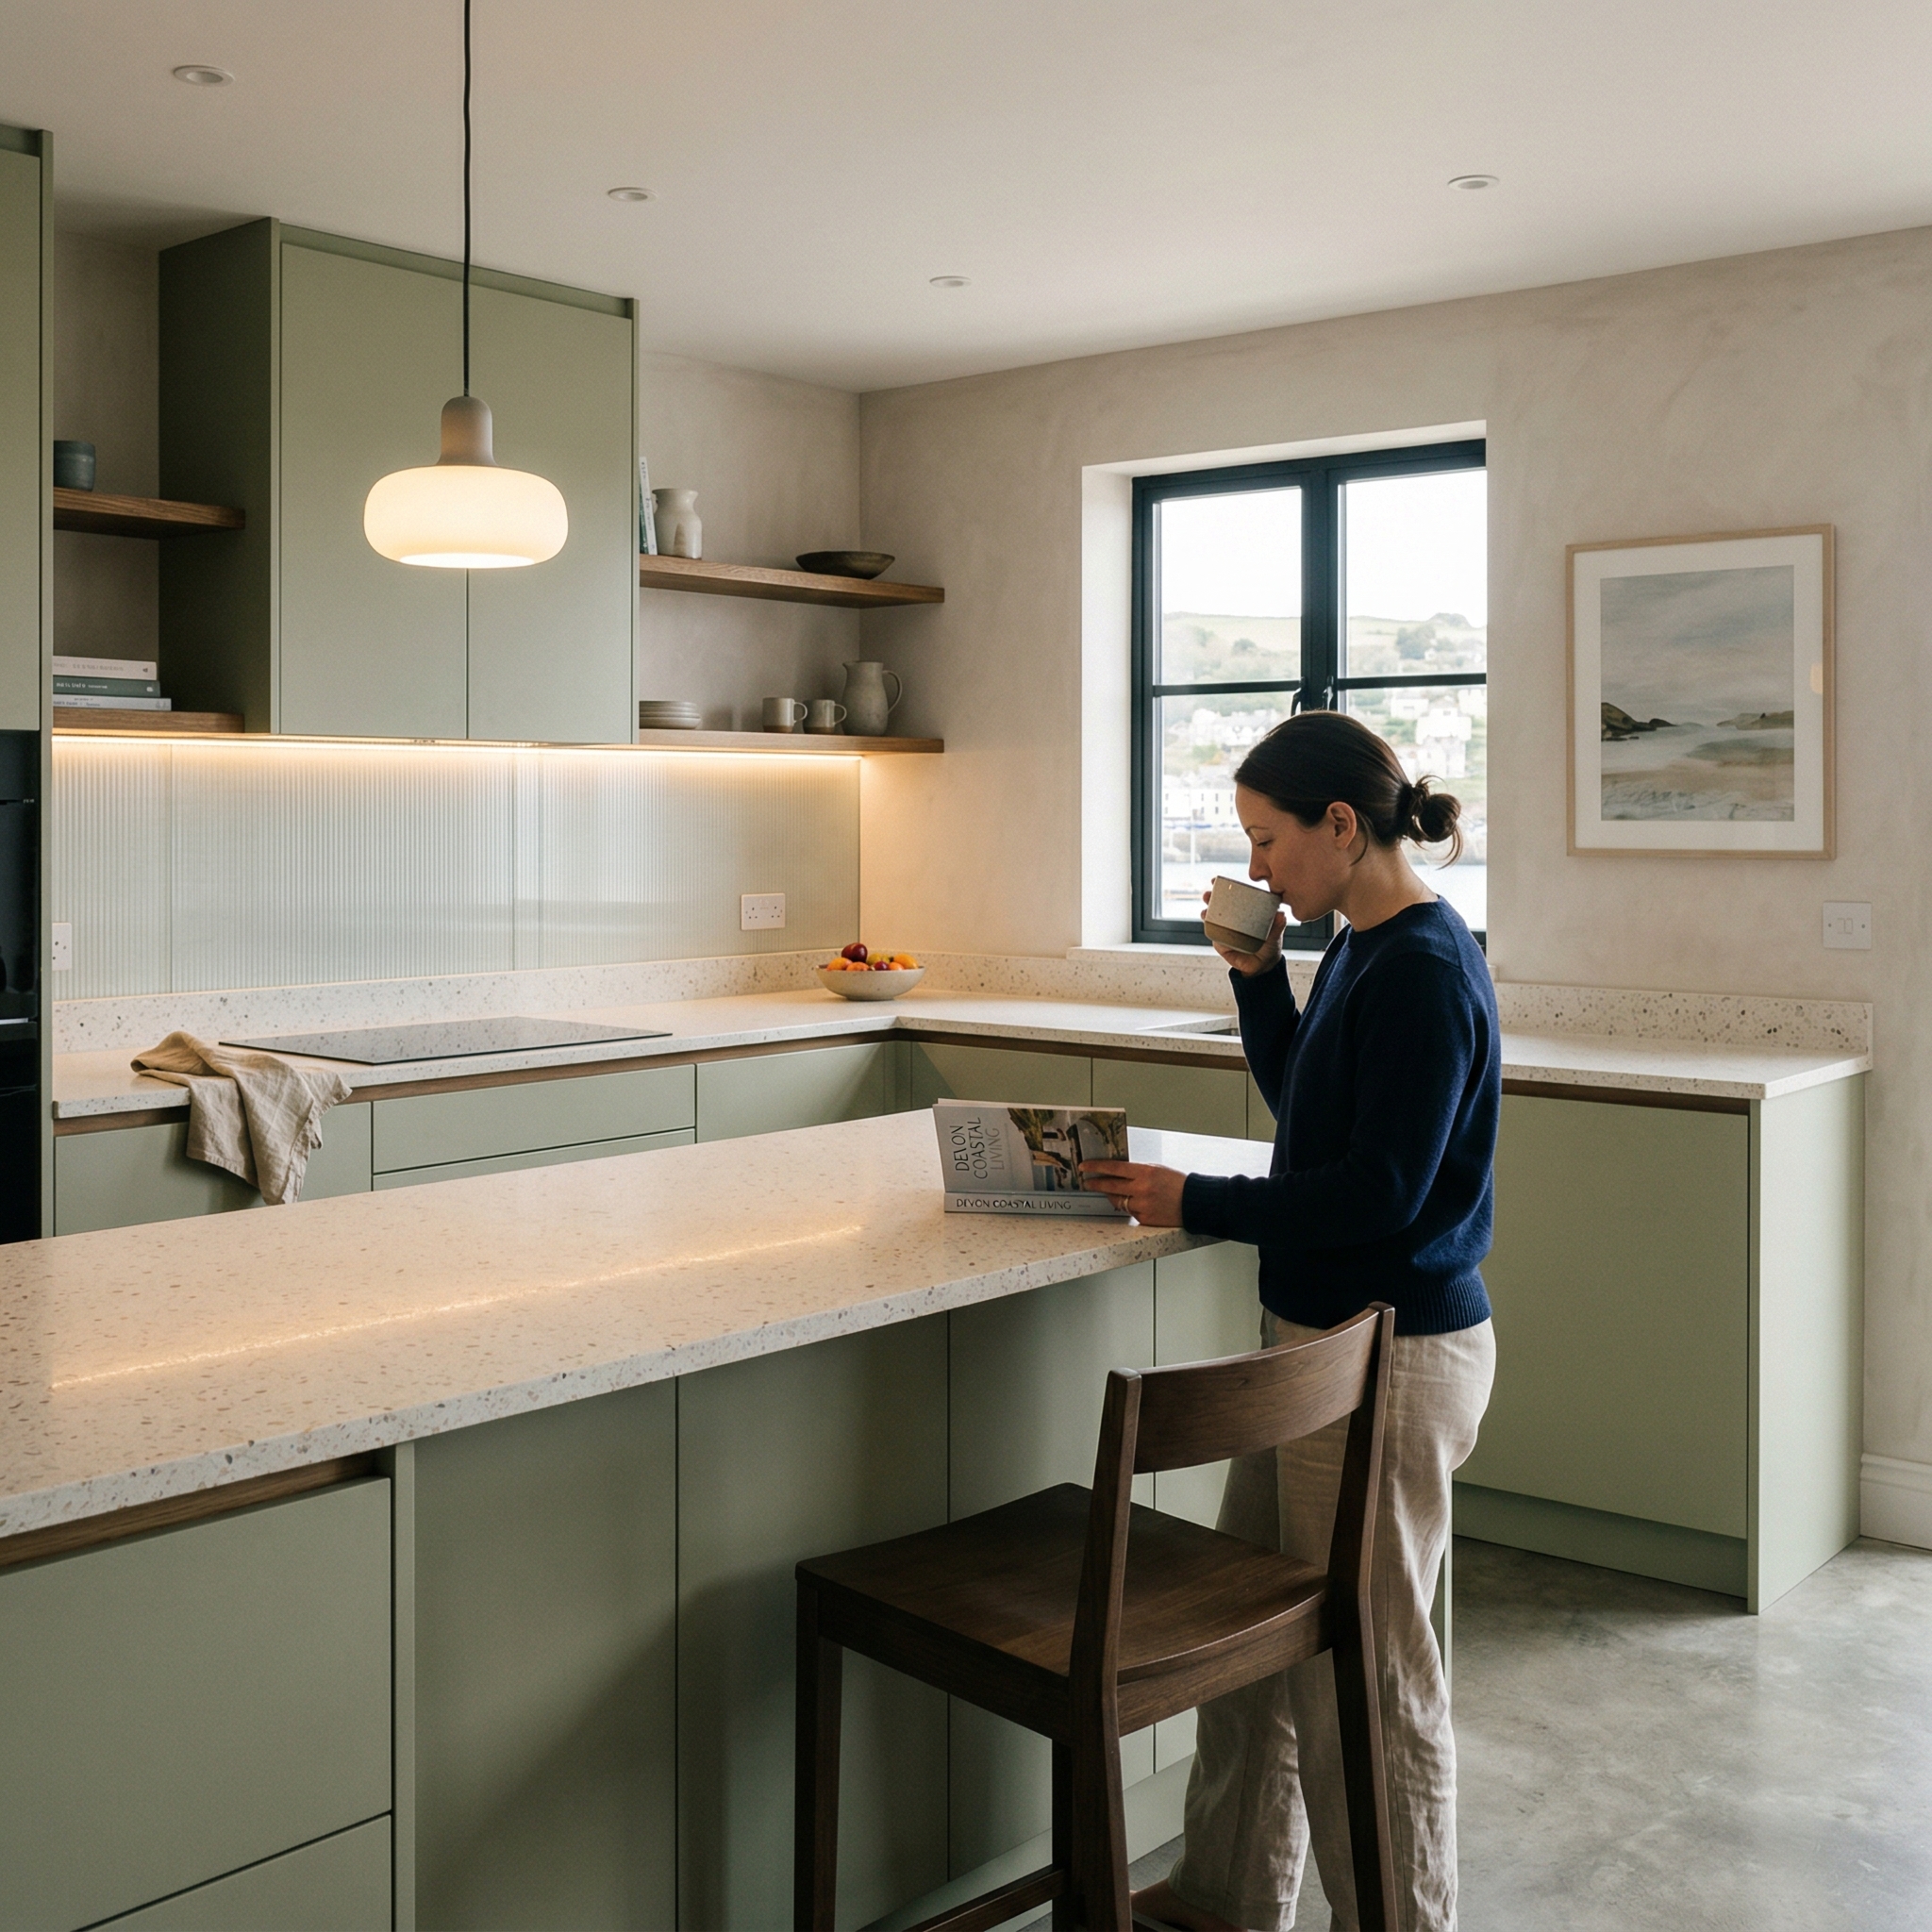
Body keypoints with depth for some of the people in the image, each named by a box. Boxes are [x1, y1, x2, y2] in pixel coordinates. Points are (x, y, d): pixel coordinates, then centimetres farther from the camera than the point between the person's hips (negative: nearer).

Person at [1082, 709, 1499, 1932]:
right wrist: (1257, 975, 7)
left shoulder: (1424, 970, -20)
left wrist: (1198, 1206, -15)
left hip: (1390, 1358, -10)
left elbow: (1378, 1191, -23)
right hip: (1317, 1336, 10)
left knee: (1366, 1674, 6)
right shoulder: (1366, 948, 9)